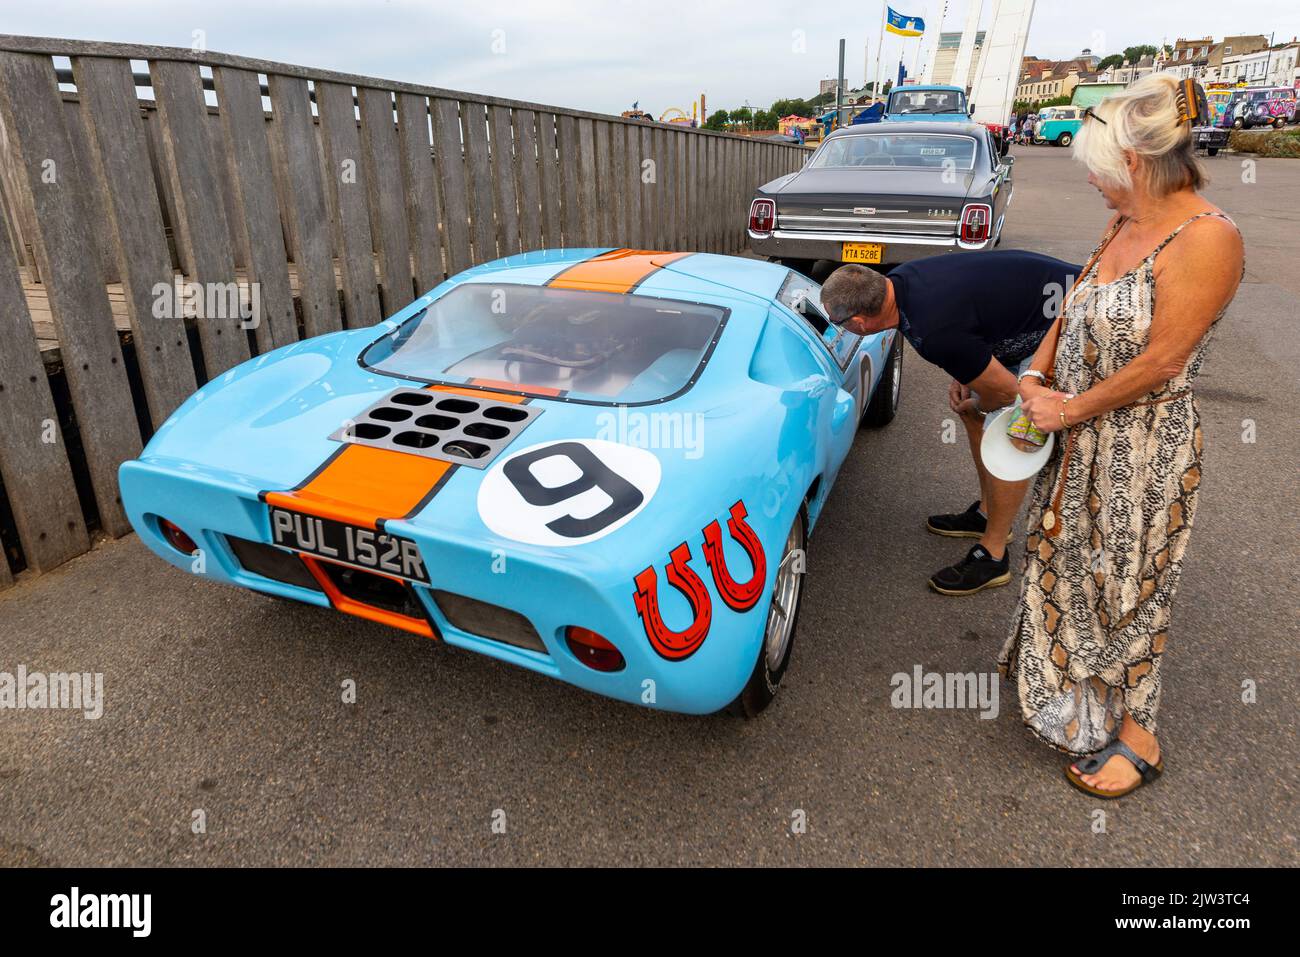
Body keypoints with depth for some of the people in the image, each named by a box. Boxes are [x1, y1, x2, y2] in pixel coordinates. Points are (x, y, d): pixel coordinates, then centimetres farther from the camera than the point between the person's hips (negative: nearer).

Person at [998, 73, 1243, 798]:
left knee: (1127, 581, 6)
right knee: (1069, 561, 22)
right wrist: (1036, 376, -4)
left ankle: (1136, 736, 28)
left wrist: (1070, 410, -15)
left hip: (1145, 448, -8)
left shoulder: (1207, 239, -22)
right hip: (1082, 436, 8)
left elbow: (1159, 363, -23)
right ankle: (1066, 676, 48)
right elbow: (1074, 307, 10)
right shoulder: (1124, 226, 3)